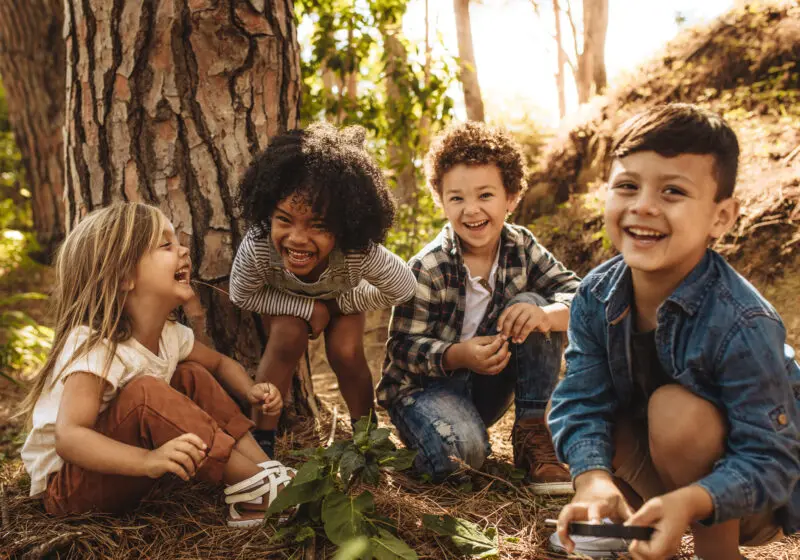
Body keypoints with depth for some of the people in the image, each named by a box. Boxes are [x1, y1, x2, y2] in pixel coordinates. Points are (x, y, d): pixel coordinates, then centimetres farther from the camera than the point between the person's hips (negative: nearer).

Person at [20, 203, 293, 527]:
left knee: (193, 376, -1)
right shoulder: (93, 347, -28)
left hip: (119, 475, 8)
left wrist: (251, 392, -8)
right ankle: (255, 487, -25)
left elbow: (220, 363, 14)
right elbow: (68, 438, -38)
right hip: (65, 485, -8)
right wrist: (148, 460, -53)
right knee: (145, 393, -32)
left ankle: (265, 466, -11)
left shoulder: (170, 335, -4)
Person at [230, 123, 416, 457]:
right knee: (287, 339, -26)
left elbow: (403, 288, -24)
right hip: (287, 298, 0)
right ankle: (262, 438, -10)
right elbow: (242, 295, -23)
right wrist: (309, 308, -29)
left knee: (346, 352, -19)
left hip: (343, 294, 0)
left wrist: (340, 304, -20)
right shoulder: (256, 248, -44)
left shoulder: (361, 253, -44)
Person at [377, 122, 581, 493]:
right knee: (460, 452, -37)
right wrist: (459, 355, -36)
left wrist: (545, 315, -36)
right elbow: (402, 348, -17)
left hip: (487, 385, 5)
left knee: (531, 304, -18)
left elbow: (577, 295, -12)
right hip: (424, 385, -5)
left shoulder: (521, 247, -6)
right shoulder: (427, 269, -18)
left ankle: (533, 435, -13)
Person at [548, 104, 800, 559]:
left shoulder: (744, 326, -31)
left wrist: (689, 502, -47)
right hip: (665, 469, 5)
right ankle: (632, 518, 7)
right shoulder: (596, 297, -14)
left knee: (675, 409, -31)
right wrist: (593, 479, -38)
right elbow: (583, 402, -17)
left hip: (757, 498, -5)